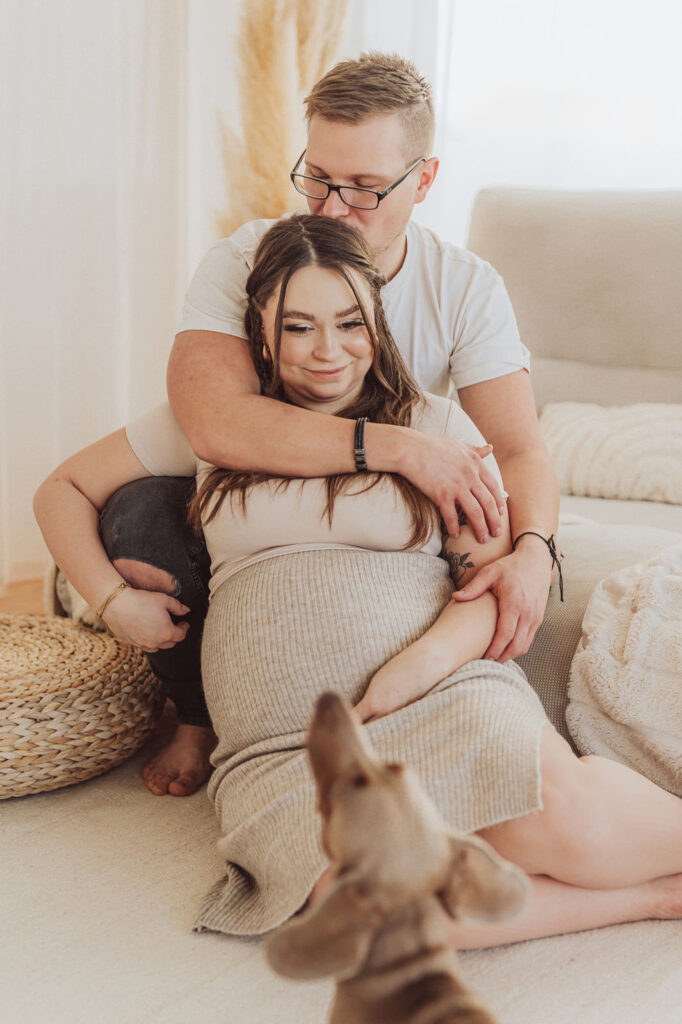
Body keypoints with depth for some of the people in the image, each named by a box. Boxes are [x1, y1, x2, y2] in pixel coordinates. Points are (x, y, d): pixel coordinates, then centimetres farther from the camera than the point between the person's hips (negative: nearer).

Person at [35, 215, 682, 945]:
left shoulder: (435, 425, 13)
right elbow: (63, 490, 24)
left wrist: (423, 661, -14)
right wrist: (116, 600, 8)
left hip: (442, 695, 0)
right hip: (282, 745, 1)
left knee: (561, 817, -36)